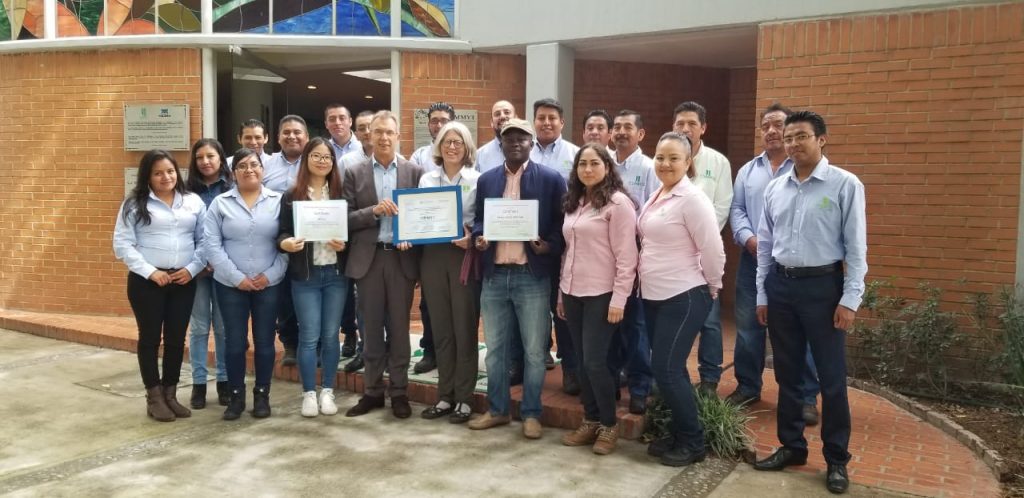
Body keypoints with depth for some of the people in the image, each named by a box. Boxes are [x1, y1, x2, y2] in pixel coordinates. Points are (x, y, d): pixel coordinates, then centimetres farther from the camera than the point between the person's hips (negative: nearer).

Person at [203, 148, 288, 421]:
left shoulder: (278, 201, 2)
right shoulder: (220, 203, 2)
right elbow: (211, 245, -4)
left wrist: (271, 275, -11)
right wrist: (237, 277, -11)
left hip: (269, 284, 0)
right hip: (230, 285, 0)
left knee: (264, 341, 7)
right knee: (235, 341, 5)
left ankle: (262, 394, 21)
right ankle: (236, 395, 20)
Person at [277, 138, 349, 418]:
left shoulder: (341, 194, 6)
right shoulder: (291, 196, 3)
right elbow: (282, 233, 0)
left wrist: (345, 244, -14)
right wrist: (286, 243, -21)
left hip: (336, 273, 1)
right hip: (305, 275, -1)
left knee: (331, 335, 6)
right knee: (309, 336, 1)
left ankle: (327, 391, 18)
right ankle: (309, 393, 12)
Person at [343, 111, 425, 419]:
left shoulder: (415, 172, 5)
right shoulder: (354, 173, 5)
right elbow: (346, 218, 0)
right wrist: (374, 211, -16)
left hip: (401, 258, 0)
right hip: (368, 259, 1)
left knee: (399, 328, 6)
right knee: (371, 328, 8)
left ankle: (399, 392, 17)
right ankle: (372, 391, 19)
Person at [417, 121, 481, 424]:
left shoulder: (477, 179, 0)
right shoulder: (426, 179, 10)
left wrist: (471, 237, -21)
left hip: (464, 256, -3)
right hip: (433, 256, 4)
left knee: (464, 328, 2)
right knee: (441, 328, 9)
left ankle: (464, 398, 12)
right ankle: (445, 396, 19)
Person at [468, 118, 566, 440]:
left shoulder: (551, 179, -1)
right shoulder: (486, 180, 11)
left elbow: (562, 224, 0)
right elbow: (479, 219, 15)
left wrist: (549, 246, -17)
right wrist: (478, 238, -5)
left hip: (533, 276, -3)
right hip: (494, 275, 4)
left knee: (534, 350, 5)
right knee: (495, 348, 12)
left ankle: (531, 414, 19)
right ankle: (497, 410, 26)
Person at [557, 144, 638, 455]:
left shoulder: (618, 203, -10)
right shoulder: (574, 203, 13)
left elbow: (626, 257, -13)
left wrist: (618, 300, -17)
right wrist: (561, 292, 14)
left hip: (602, 295, -7)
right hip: (574, 293, 7)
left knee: (595, 361, -6)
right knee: (582, 362, 10)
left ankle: (609, 425, 12)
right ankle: (590, 421, 22)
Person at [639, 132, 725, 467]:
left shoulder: (692, 199, -16)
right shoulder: (657, 197, 10)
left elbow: (713, 250, -16)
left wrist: (712, 287, -4)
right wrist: (644, 284, 15)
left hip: (684, 297, -8)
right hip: (654, 296, 8)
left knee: (666, 369, -4)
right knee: (667, 369, 14)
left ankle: (692, 442, 12)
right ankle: (678, 435, 27)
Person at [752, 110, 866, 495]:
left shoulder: (845, 185, -7)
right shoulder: (775, 188, 7)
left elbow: (856, 246, -8)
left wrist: (850, 299, -12)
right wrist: (762, 294, 11)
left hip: (822, 284, -5)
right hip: (781, 284, 5)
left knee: (831, 376, 3)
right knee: (787, 373, 14)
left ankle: (836, 459, 18)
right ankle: (791, 446, 29)